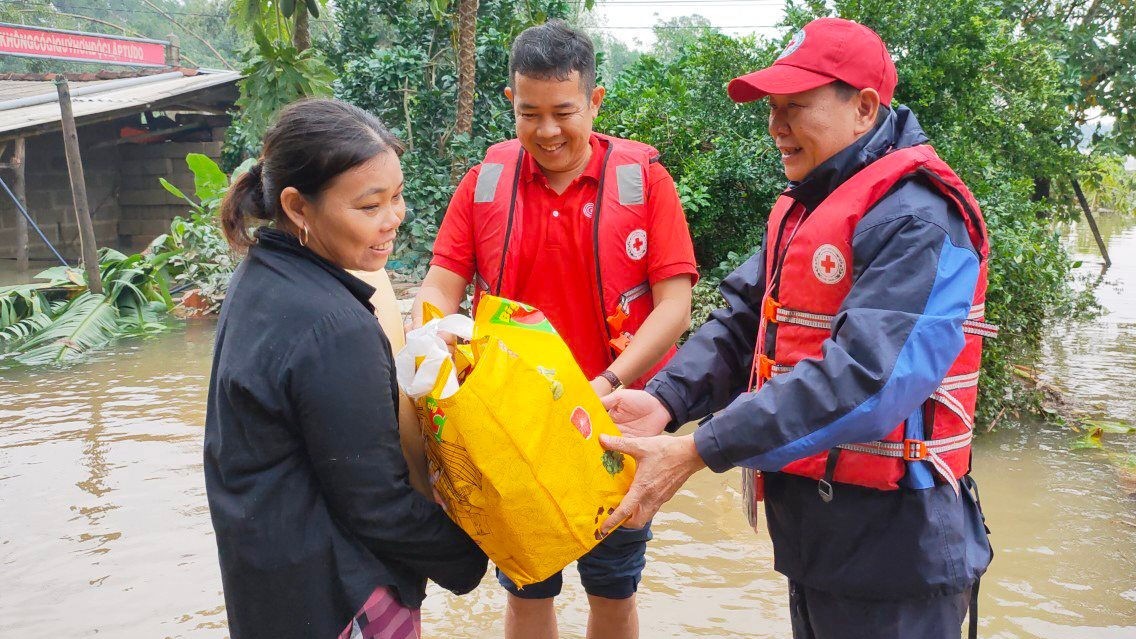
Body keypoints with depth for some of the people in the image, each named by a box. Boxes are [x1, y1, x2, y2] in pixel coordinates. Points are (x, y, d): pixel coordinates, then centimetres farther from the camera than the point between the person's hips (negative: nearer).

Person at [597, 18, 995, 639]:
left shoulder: (917, 219, -19)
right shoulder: (800, 209, 11)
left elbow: (867, 377, -30)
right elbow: (741, 322, 3)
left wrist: (697, 452, -31)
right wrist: (664, 400, -16)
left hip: (888, 545, -8)